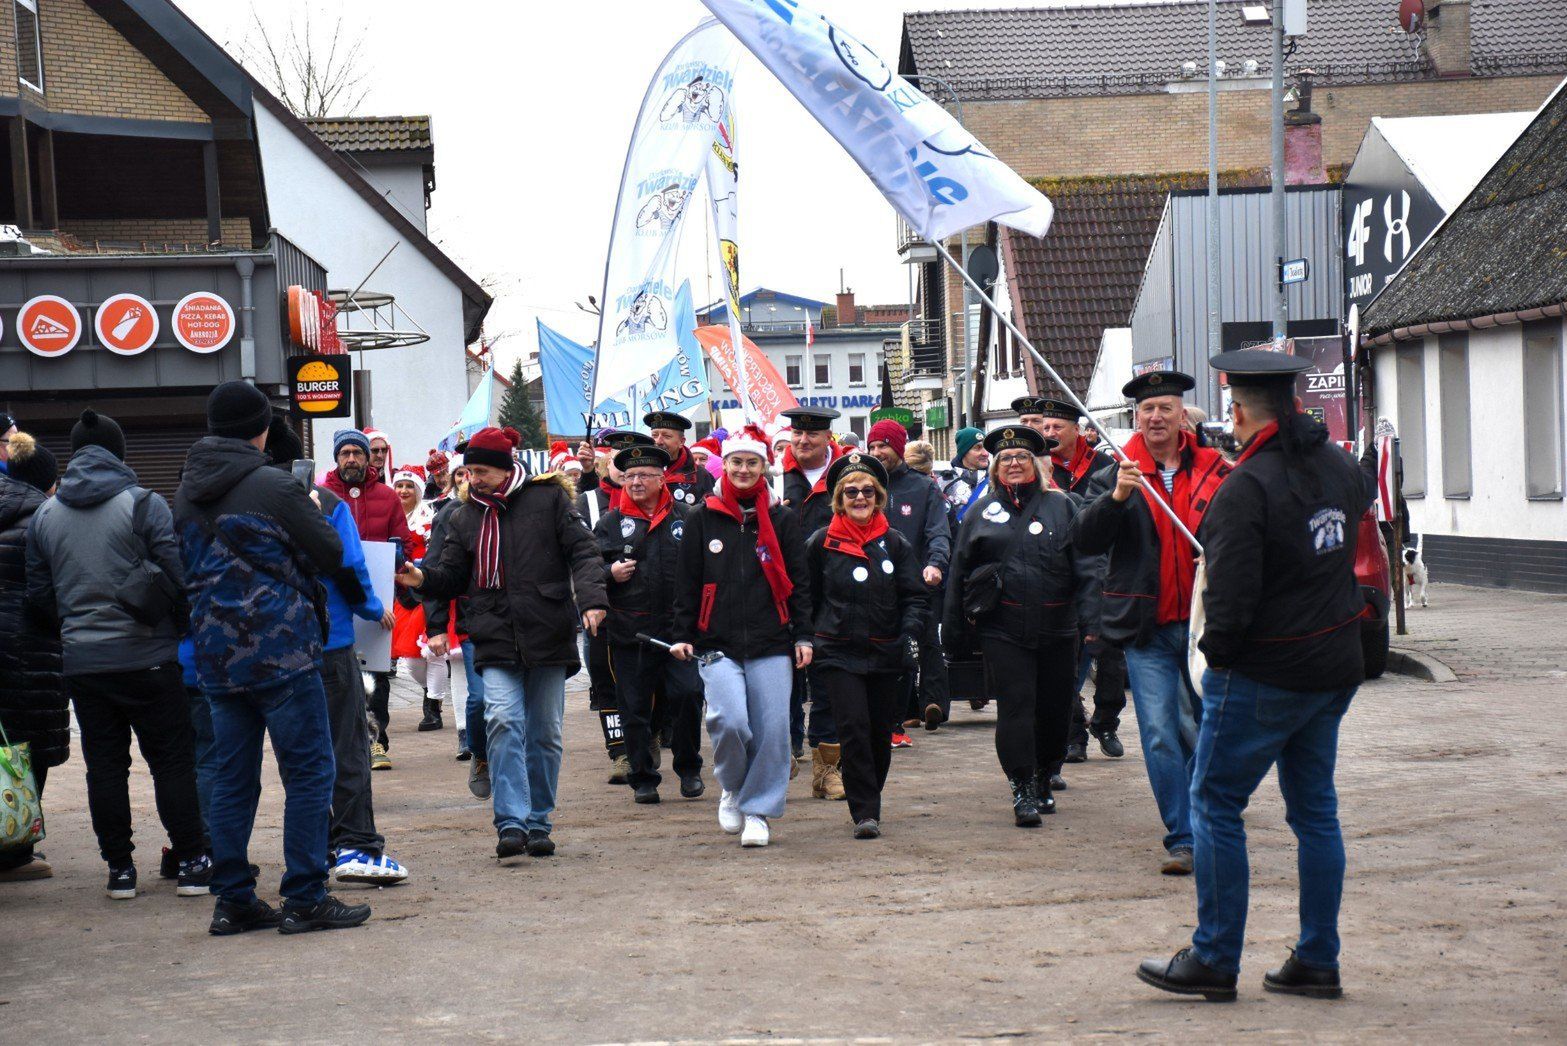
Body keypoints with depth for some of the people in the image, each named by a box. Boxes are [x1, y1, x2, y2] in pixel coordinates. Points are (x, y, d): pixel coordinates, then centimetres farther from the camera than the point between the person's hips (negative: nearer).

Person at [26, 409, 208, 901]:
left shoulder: (44, 516, 6)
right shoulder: (144, 504, -8)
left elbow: (39, 593, 11)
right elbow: (178, 576, -10)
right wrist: (183, 628, 6)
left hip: (82, 660, 4)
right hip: (147, 657, -3)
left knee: (105, 765, 8)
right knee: (173, 760, 4)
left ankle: (119, 868, 10)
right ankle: (192, 863, 4)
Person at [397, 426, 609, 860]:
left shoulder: (548, 499, 3)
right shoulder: (464, 518, 15)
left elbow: (582, 552, 0)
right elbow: (453, 576, 15)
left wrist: (591, 599, -15)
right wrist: (423, 578, -7)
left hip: (548, 636, -1)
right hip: (496, 639, 1)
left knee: (544, 732, 5)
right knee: (503, 721, -16)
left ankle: (538, 824, 15)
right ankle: (512, 823, -18)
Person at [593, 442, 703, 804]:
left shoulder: (685, 516, 8)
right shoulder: (610, 523, 8)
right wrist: (609, 574, -10)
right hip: (629, 631, 1)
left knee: (687, 693, -11)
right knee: (634, 708, 4)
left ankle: (688, 768, 9)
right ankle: (643, 778, 15)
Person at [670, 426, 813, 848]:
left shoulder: (782, 520, 9)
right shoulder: (703, 519, 8)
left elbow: (798, 581, 11)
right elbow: (687, 582, 10)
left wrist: (803, 635, 4)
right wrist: (682, 635, 4)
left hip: (771, 644, 1)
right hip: (717, 643, -1)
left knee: (771, 728, -5)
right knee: (729, 720, -18)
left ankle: (758, 810, 9)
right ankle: (731, 788, 10)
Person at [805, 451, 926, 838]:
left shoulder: (895, 544, 6)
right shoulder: (820, 544, 2)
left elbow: (914, 596, 7)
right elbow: (806, 599, 8)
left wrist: (910, 633, -9)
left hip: (886, 654, 2)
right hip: (839, 654, -2)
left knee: (881, 734, 7)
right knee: (855, 728, -15)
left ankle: (869, 804, 26)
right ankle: (865, 813, -12)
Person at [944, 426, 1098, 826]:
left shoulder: (1061, 506, 7)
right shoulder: (981, 513, 10)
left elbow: (1085, 563, 2)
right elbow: (960, 573, 12)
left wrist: (1090, 613, -10)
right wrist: (955, 629, 10)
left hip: (1056, 628, 1)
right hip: (1002, 631, -1)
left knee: (1055, 709, 8)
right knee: (1015, 705, -10)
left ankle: (1043, 778, 29)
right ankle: (1023, 790, -7)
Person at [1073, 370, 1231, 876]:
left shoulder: (1213, 470, 5)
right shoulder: (1119, 472, 1)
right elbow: (1084, 540, -9)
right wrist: (1116, 497, -25)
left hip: (1204, 622, 2)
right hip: (1147, 629, -1)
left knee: (1202, 731, 9)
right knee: (1160, 735, -6)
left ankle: (1201, 824, 28)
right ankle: (1183, 839, -2)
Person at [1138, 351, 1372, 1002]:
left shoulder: (1245, 489, -20)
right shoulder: (1341, 469, 4)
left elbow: (1230, 598, -22)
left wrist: (1217, 655, -5)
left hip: (1261, 677, -8)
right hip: (1332, 671, 8)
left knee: (1215, 806, 3)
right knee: (1315, 810, 13)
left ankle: (1214, 960, 5)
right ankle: (1317, 963, 16)